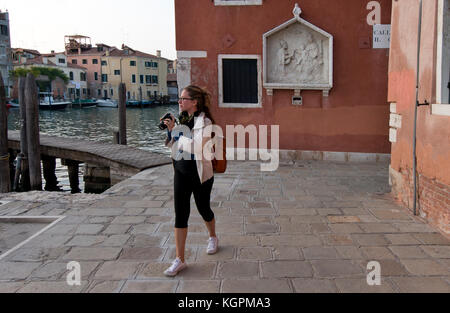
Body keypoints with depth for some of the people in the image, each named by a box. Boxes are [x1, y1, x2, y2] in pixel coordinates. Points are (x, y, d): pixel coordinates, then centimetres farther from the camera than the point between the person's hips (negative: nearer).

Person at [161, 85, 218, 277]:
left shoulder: (204, 122, -14)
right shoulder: (182, 119, 6)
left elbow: (200, 149, -25)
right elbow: (173, 146, 15)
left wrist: (177, 132, -19)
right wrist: (170, 130, -2)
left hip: (200, 173, -5)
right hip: (181, 172, 5)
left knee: (203, 209, 15)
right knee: (180, 215, 2)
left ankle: (212, 237, 46)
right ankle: (180, 259, 7)